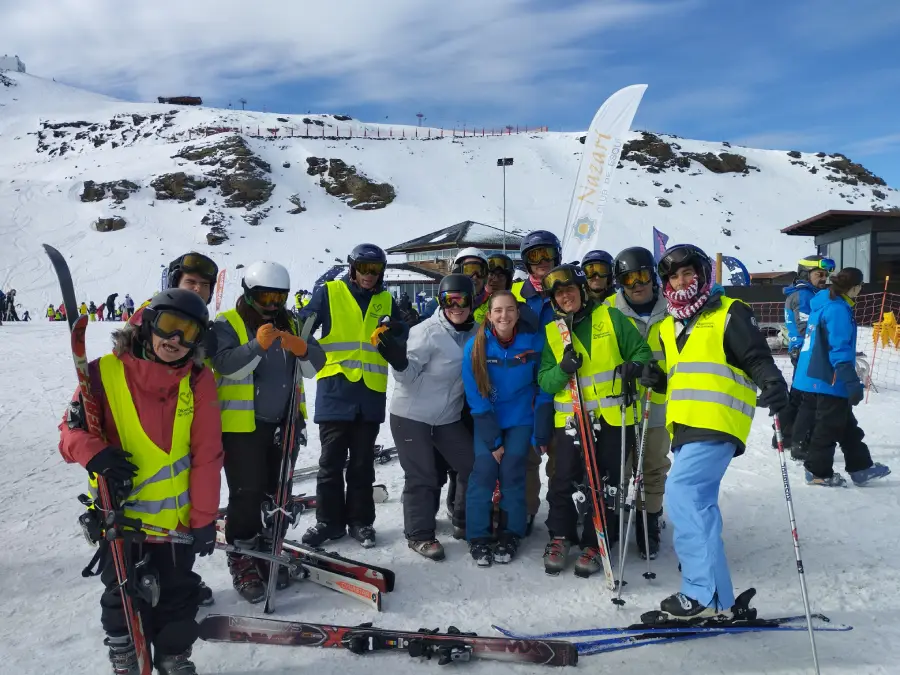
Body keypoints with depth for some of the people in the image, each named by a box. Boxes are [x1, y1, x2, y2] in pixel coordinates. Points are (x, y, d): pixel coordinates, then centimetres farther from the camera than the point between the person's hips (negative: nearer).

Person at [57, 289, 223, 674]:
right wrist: (94, 453, -27)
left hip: (176, 515, 1)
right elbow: (73, 428, -4)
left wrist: (204, 517, -6)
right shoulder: (104, 372, -13)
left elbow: (206, 455, -7)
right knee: (123, 595, 18)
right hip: (118, 512, -1)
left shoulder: (198, 380, -9)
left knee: (178, 594, 16)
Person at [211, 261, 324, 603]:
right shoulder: (226, 324, -5)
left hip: (284, 423, 5)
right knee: (246, 495, -3)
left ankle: (268, 552, 27)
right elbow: (227, 365, -21)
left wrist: (302, 349, -20)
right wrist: (258, 345, -35)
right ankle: (242, 560, 12)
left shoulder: (289, 324, 10)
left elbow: (317, 361, 1)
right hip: (242, 425, -5)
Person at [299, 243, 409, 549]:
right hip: (334, 392, -2)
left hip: (371, 395, 2)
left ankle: (360, 520, 22)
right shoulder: (328, 293, 2)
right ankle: (329, 521, 18)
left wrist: (390, 339, -14)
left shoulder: (386, 302, 10)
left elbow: (400, 356, 8)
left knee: (362, 463, 11)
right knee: (331, 461, 5)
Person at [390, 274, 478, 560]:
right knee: (422, 476, -1)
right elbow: (408, 376, -17)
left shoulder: (475, 333, 1)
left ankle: (465, 521, 32)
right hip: (411, 415, -6)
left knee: (474, 466, 10)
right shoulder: (428, 332, -18)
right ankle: (419, 534, 18)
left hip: (448, 417, 6)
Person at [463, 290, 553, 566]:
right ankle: (478, 537, 6)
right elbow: (476, 396, -13)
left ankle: (510, 536, 11)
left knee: (512, 472, -7)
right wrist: (493, 440, -15)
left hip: (522, 418, 0)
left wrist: (541, 433, -8)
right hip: (487, 419, 0)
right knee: (484, 471, -10)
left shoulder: (534, 340, -16)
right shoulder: (475, 346, -17)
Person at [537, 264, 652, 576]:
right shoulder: (552, 331, 8)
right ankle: (560, 538, 20)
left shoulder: (611, 317, 3)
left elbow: (641, 350, 5)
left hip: (613, 417, -1)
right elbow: (545, 381, 3)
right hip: (570, 418, 1)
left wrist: (633, 367, -16)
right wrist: (562, 369, -17)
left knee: (606, 484, 6)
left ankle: (595, 544, 20)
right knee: (565, 481, -1)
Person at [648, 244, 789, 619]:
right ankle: (712, 592, 20)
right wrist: (655, 380, 8)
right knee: (698, 505, 10)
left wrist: (773, 383, -27)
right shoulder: (668, 327, 22)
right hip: (685, 427, 8)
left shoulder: (728, 313, 2)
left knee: (681, 495, -19)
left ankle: (706, 594, -14)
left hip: (717, 423, -8)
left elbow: (756, 358, -7)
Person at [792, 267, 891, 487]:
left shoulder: (823, 303, 13)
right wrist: (853, 382, -22)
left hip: (816, 376, 10)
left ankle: (860, 466, 27)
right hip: (829, 380, -10)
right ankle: (818, 472, 11)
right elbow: (839, 350, -22)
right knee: (829, 427, 2)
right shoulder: (838, 310, -17)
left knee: (847, 425, 18)